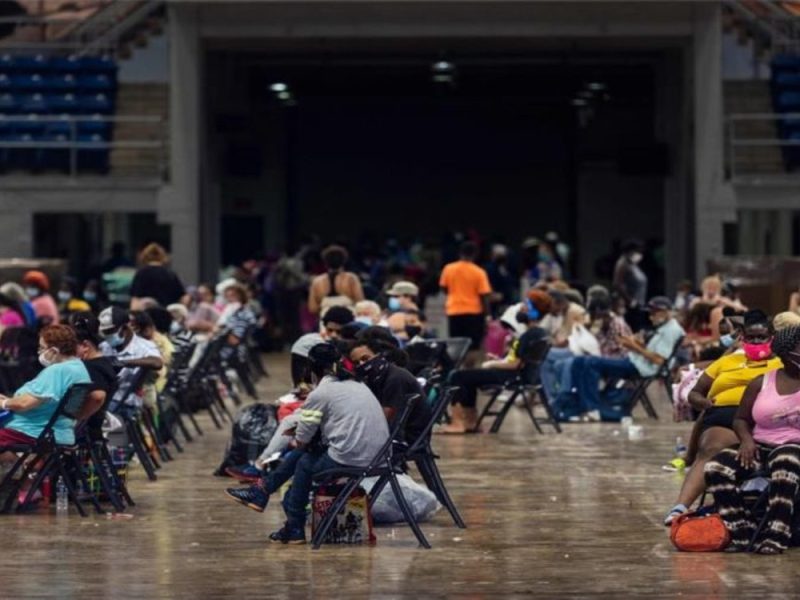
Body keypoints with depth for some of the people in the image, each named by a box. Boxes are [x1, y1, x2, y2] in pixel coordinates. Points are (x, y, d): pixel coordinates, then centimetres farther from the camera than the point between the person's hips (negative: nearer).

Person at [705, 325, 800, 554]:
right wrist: (746, 439, -6)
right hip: (760, 446, 3)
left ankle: (775, 536, -43)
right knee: (716, 468, -24)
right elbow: (741, 419, 14)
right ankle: (742, 533, -23)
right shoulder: (762, 383, 12)